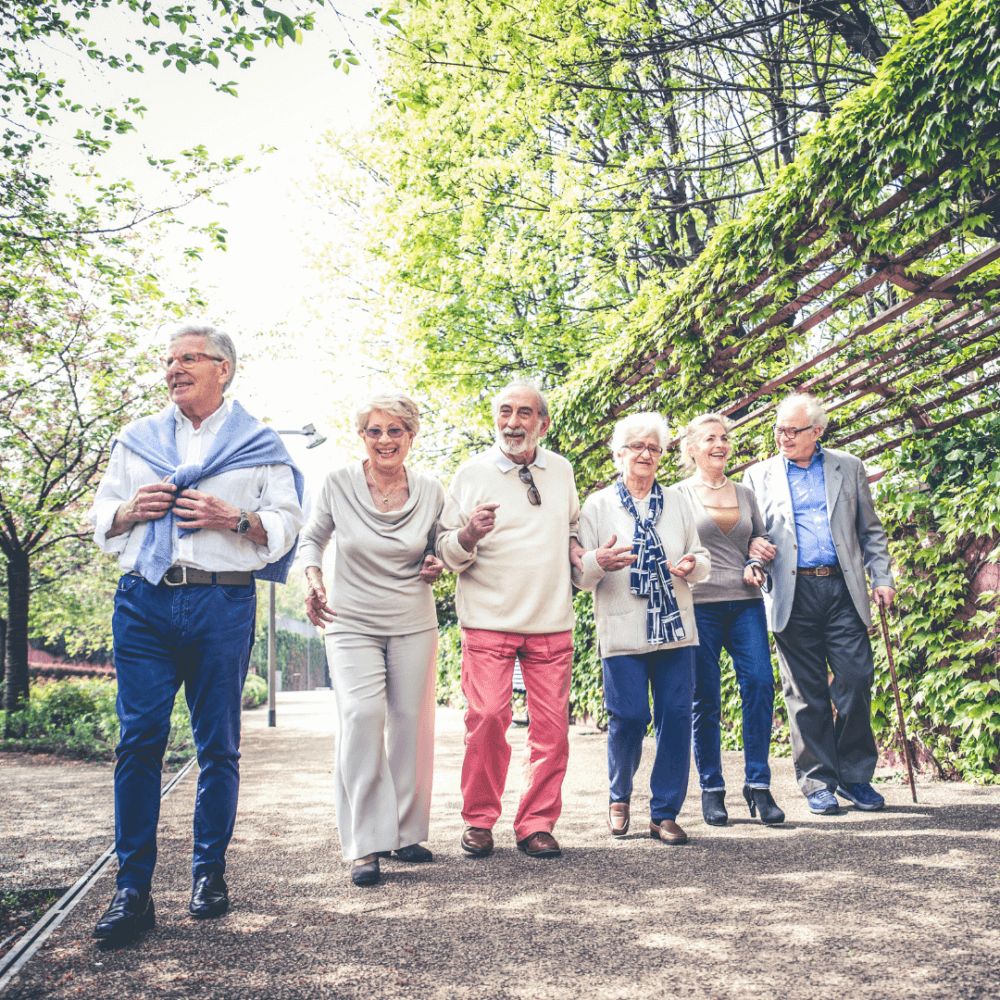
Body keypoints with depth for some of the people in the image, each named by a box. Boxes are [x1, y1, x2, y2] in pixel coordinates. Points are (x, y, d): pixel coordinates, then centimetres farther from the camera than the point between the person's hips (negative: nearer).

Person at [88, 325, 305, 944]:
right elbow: (101, 514, 21)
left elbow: (286, 522, 5)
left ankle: (211, 872, 17)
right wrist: (132, 509, -1)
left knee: (218, 745, 3)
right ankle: (133, 889, 1)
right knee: (139, 740, -4)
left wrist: (234, 519, -11)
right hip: (144, 602, 2)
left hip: (223, 603, -2)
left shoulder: (258, 444, 10)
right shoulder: (137, 440, 20)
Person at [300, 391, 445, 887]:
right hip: (351, 623, -2)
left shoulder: (431, 491, 0)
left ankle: (405, 832, 22)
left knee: (411, 722, 4)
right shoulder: (339, 483, -5)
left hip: (413, 624, 3)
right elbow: (312, 539, 9)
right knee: (361, 717, -18)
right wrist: (314, 583, -8)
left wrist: (437, 566, -5)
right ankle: (365, 845, -11)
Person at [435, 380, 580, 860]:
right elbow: (445, 550, -1)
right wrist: (468, 536, -22)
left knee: (551, 725, 1)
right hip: (488, 619, -3)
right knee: (487, 719, -8)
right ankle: (479, 821, 9)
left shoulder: (561, 470, 12)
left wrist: (581, 562, 12)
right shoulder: (471, 473, 1)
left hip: (551, 621, 3)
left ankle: (536, 824, 14)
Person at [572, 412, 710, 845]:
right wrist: (598, 562, -20)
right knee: (629, 716, -7)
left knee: (677, 716, -2)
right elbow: (579, 575, 2)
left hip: (675, 629, 3)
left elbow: (703, 558, 17)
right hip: (623, 631, -3)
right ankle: (619, 798, 20)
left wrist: (692, 565, -7)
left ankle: (665, 813, 11)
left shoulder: (677, 501, 15)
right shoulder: (598, 505, 6)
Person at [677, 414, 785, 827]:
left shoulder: (745, 493, 16)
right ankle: (712, 789, 12)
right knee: (705, 699, 0)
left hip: (746, 603, 3)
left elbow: (762, 540, 23)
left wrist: (756, 565, 4)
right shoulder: (679, 496, 5)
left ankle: (758, 784, 0)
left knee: (760, 684, -10)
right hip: (698, 604, -3)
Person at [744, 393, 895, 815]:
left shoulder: (848, 467, 13)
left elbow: (870, 530, 15)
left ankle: (855, 776, 12)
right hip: (793, 594, 0)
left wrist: (881, 578, 5)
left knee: (856, 681, -4)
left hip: (842, 589, 1)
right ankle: (818, 781, 12)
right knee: (806, 692, 2)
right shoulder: (759, 476, 11)